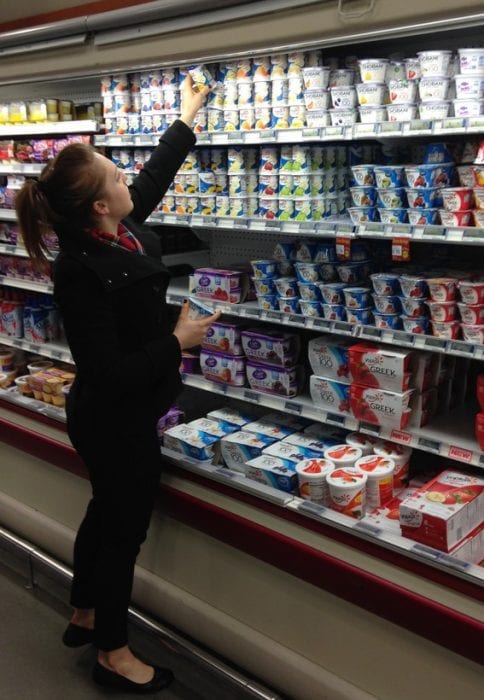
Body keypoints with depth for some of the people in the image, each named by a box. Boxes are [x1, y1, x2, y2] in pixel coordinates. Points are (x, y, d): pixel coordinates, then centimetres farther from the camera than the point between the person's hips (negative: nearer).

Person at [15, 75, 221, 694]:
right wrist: (179, 342, -21)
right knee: (125, 527, 8)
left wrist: (187, 118, 25)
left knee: (106, 513, 25)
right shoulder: (81, 273, -29)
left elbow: (155, 174, 14)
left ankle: (84, 616, 48)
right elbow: (112, 373, -29)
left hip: (114, 416, 9)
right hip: (117, 423, -9)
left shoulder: (119, 230, -4)